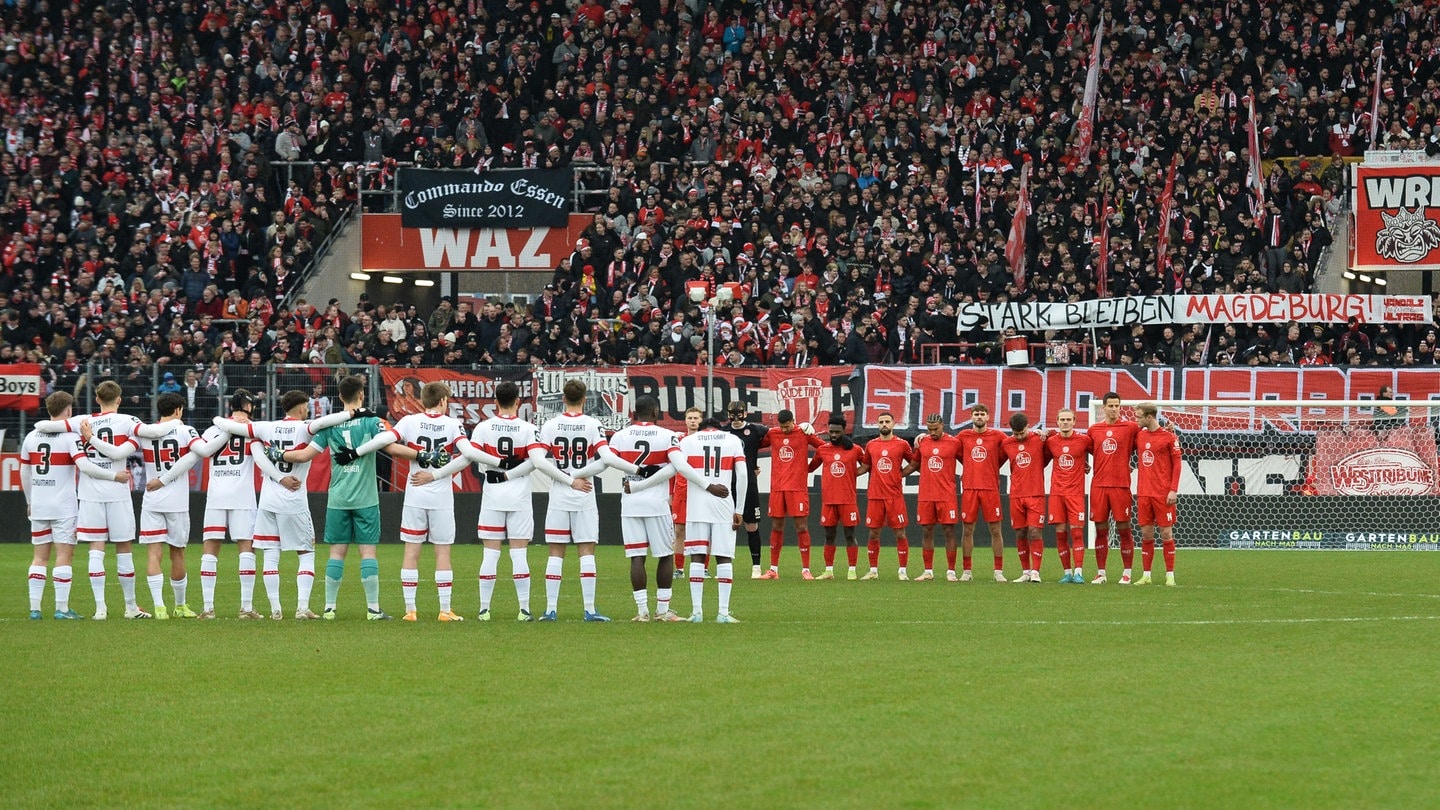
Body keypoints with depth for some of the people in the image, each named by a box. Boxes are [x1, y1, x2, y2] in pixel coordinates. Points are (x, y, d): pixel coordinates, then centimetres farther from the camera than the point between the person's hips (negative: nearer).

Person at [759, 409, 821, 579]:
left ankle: (805, 570, 0)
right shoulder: (772, 434, 8)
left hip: (798, 488, -3)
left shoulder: (804, 432, -1)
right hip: (777, 487, 3)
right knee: (776, 528, 7)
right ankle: (773, 570, 13)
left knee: (802, 527, -4)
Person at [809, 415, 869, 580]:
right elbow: (811, 467, 18)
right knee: (829, 535, 6)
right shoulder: (822, 450, 7)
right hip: (828, 499, 2)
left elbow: (867, 465, 12)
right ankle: (829, 571, 12)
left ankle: (852, 571, 3)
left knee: (850, 535, 0)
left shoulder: (855, 450, 1)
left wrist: (855, 473, -2)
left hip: (848, 499, -2)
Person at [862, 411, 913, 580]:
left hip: (895, 495, -3)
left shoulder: (902, 444, 1)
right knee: (873, 533, 4)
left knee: (900, 533, -2)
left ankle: (903, 571, 3)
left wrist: (901, 473, 0)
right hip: (874, 495, 3)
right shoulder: (871, 445, 9)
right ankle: (873, 571, 12)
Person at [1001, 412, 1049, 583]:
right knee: (1020, 533, 5)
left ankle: (1035, 572, -9)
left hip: (1036, 495, -3)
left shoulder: (1039, 439, -1)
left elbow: (1046, 457, 13)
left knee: (1035, 532, -10)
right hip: (1016, 496, 3)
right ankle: (1025, 572, 13)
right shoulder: (1006, 444, 6)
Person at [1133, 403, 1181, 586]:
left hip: (1163, 493, -5)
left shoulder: (1168, 437, -5)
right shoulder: (1139, 436, 10)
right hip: (1144, 493, 5)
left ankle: (1170, 575, 3)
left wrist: (1173, 490, -10)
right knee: (1146, 533, 5)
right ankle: (1146, 575, 9)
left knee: (1166, 533, -1)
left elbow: (1176, 464, -4)